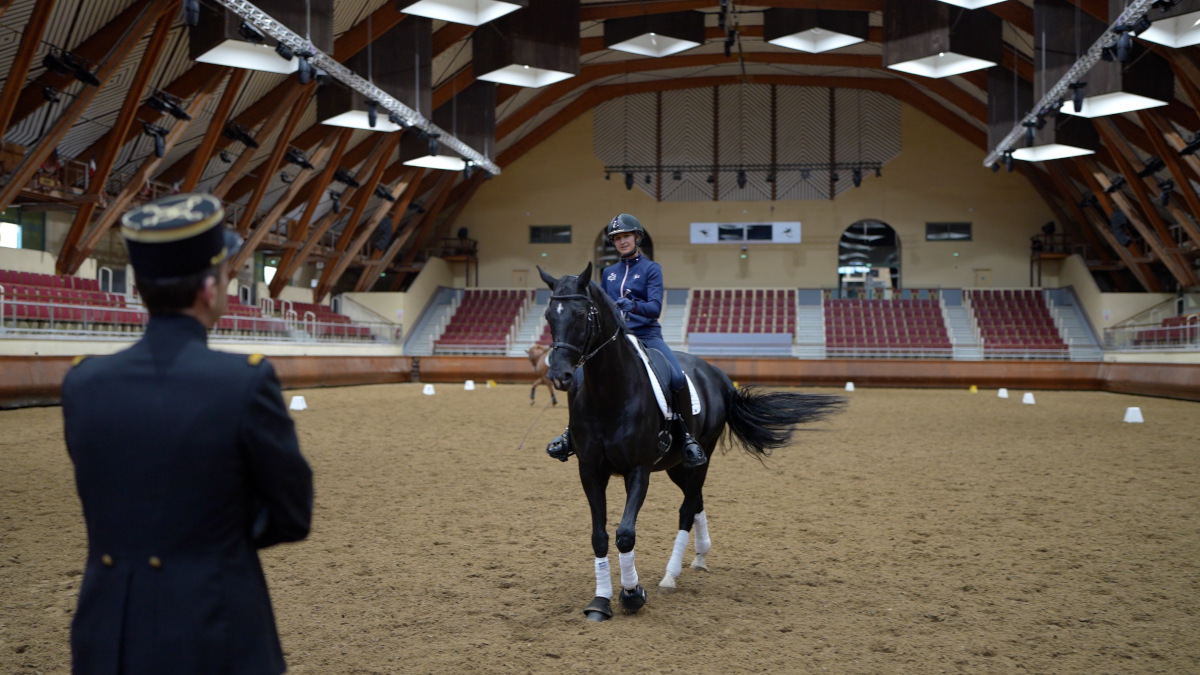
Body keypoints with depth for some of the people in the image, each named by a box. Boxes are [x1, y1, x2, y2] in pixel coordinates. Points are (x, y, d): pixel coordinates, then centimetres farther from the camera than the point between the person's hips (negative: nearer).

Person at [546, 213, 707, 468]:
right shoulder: (608, 272, 16)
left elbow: (655, 307, -11)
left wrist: (633, 306, -30)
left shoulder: (651, 269, 2)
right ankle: (572, 431, 9)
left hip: (647, 335, -4)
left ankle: (687, 435, -10)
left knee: (677, 377, -28)